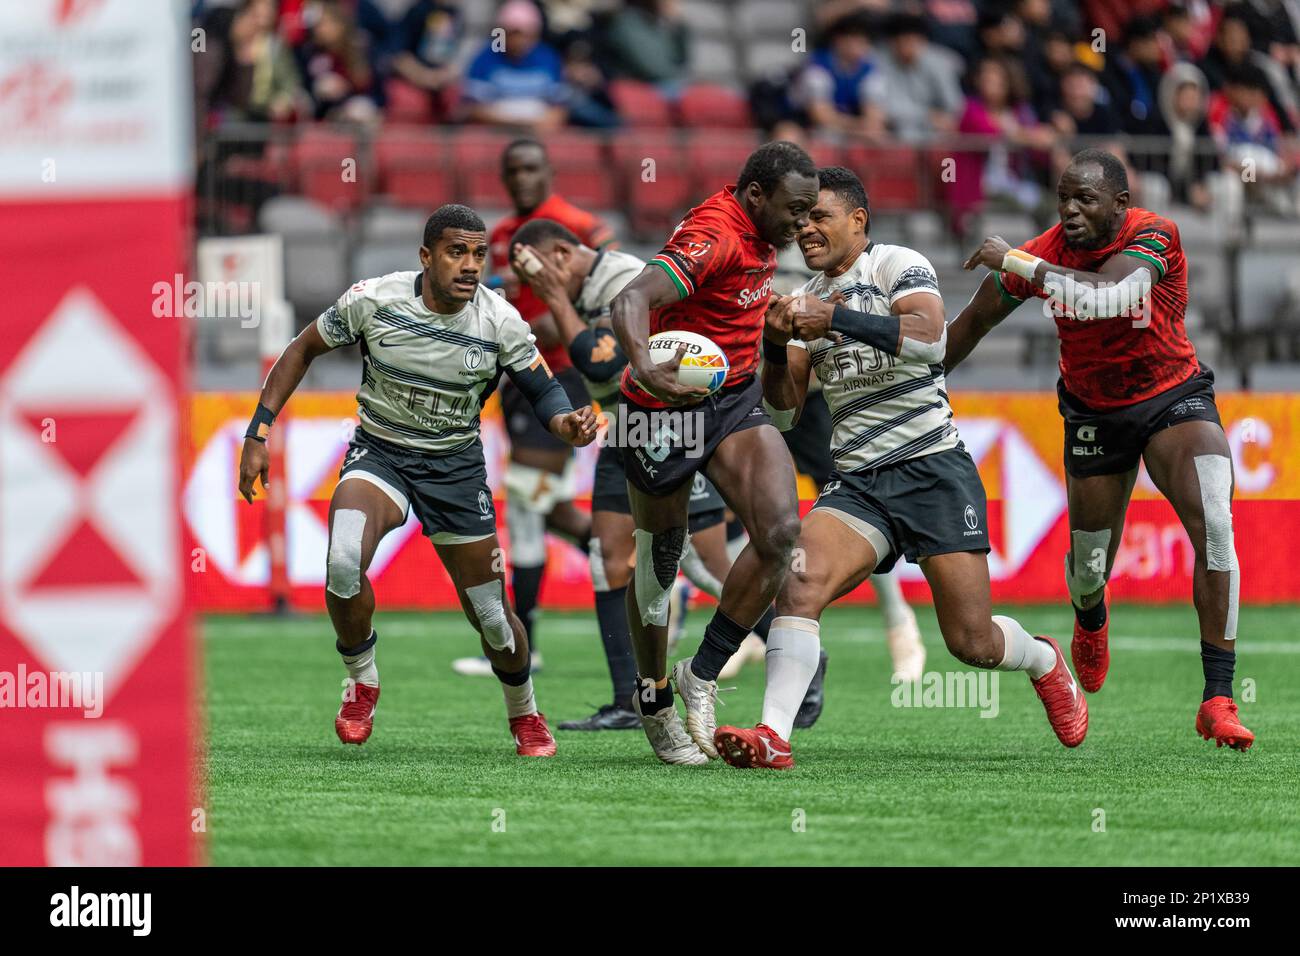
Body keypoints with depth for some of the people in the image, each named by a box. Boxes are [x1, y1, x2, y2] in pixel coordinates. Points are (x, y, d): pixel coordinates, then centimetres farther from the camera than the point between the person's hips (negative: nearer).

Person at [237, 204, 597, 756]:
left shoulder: (500, 322, -13)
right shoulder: (373, 301, -15)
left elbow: (543, 389, -3)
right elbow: (302, 351, 0)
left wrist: (567, 424, -28)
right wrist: (258, 434, -5)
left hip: (457, 463, 1)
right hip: (379, 454, -1)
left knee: (492, 615, 2)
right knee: (344, 563, -31)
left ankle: (525, 716, 33)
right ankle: (361, 680, -4)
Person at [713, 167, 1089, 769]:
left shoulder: (898, 266, -2)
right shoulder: (806, 299, 15)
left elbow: (930, 337, -23)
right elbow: (784, 411, 11)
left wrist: (836, 320, -28)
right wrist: (776, 346, -8)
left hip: (932, 468, -4)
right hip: (857, 484, 4)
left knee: (971, 643, -4)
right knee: (802, 582, -25)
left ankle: (1046, 663, 31)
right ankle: (773, 736, -34)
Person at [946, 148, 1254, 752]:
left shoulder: (1153, 237, -24)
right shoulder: (1046, 251, -15)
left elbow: (1105, 298, -43)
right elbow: (976, 320, 0)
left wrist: (1014, 263, -39)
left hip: (1173, 397, -3)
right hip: (1094, 415, 3)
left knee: (1213, 527, -25)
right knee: (1089, 566, 8)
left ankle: (1217, 701, -23)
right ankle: (1090, 623, 51)